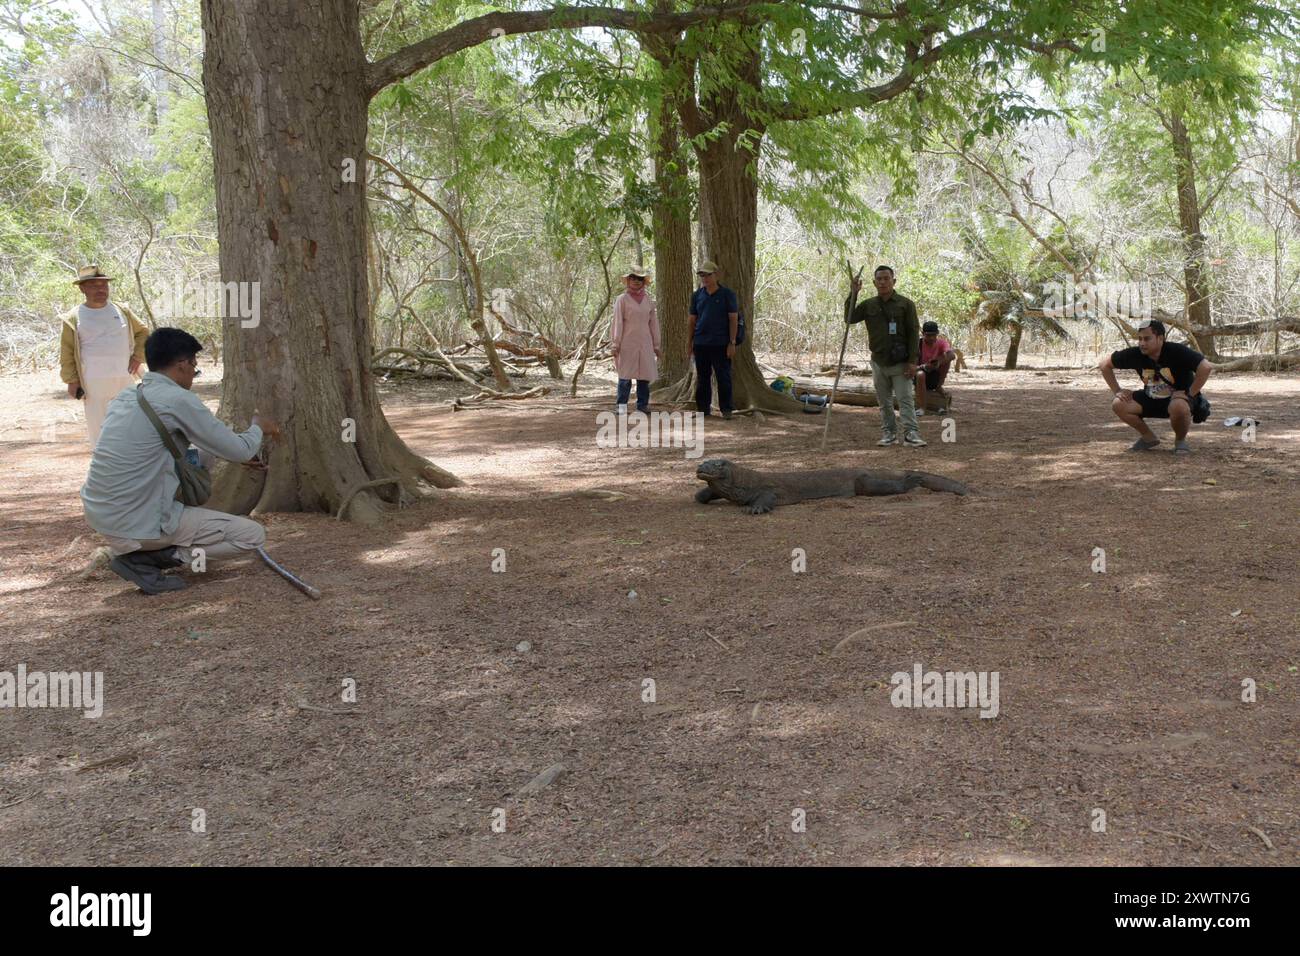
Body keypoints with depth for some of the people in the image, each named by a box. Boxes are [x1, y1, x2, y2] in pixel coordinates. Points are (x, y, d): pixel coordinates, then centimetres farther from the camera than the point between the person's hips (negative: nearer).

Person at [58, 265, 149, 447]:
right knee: (98, 427, -3)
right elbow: (67, 353, 2)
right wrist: (71, 381, -5)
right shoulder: (73, 318, 1)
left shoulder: (122, 311, 10)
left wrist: (137, 357, 6)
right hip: (93, 384, -3)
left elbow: (142, 332, 21)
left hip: (125, 380, 3)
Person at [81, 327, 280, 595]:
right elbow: (239, 451, -8)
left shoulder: (126, 395, 12)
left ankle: (127, 548, 13)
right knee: (253, 534, 1)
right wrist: (258, 428, 14)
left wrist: (236, 455, 27)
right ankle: (144, 558, -7)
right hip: (138, 525, -8)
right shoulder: (178, 400, -14)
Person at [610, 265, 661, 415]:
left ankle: (642, 405, 11)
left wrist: (656, 345, 14)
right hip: (628, 343, -4)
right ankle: (622, 406, 2)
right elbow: (618, 322, -1)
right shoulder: (622, 300, 2)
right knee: (625, 375, -3)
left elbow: (653, 323, 15)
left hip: (645, 343, 4)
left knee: (645, 374, 3)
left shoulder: (648, 301, 13)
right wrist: (616, 344, -6)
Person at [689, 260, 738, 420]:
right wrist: (690, 343, 10)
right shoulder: (697, 295, 9)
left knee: (724, 377, -1)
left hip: (720, 344, -4)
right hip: (700, 344, 4)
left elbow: (733, 319, -4)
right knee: (702, 378, 9)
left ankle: (726, 409, 6)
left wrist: (732, 343, -10)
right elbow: (692, 320, 13)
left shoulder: (727, 294, -2)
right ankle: (703, 408, 17)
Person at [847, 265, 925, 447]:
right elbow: (849, 319, -3)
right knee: (884, 402, 10)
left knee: (905, 399, -9)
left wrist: (913, 360, -13)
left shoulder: (906, 304, -3)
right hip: (878, 363, 4)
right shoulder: (868, 305, 6)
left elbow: (914, 333, -5)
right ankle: (888, 433, 18)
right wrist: (853, 294, -10)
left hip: (900, 363, -4)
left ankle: (911, 434, -12)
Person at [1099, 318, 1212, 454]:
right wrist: (1117, 391, -5)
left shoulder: (1176, 352, -26)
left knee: (1178, 406, -41)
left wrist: (1190, 393, -29)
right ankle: (1148, 438, 6)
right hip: (1150, 399, 5)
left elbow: (1206, 367, -33)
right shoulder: (1135, 354, -13)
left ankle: (1180, 440, -7)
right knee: (1118, 405, -16)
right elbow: (1105, 365, 1)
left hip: (1178, 396, -5)